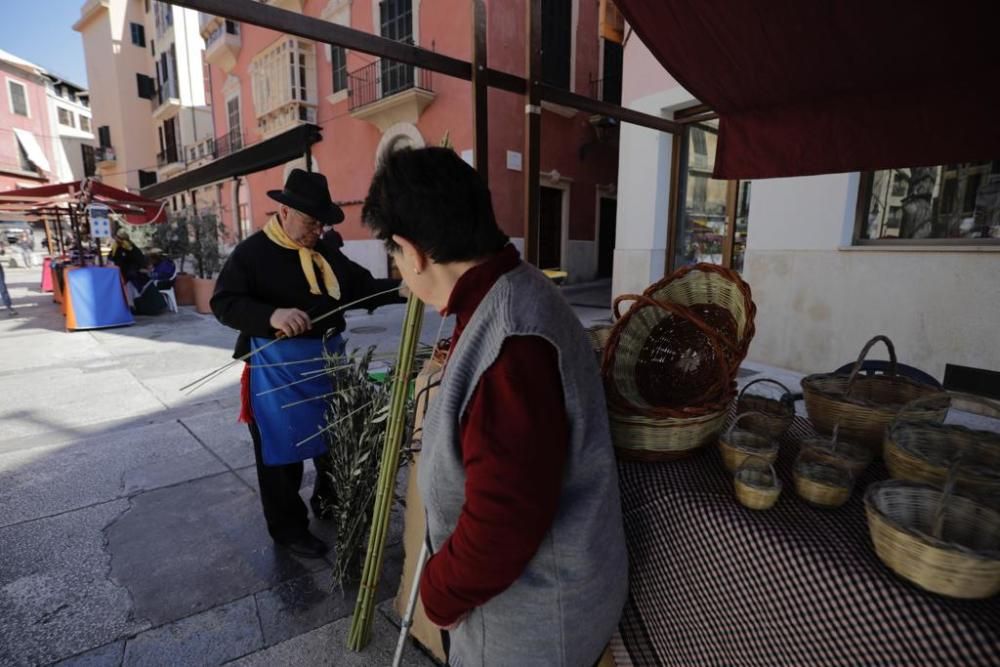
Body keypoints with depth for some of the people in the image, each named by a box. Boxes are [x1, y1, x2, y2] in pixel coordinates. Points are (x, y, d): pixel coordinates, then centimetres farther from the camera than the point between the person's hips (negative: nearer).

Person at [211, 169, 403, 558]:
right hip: (279, 366, -6)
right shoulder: (252, 252, -9)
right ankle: (288, 529, 26)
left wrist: (402, 290, -6)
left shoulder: (327, 253, 8)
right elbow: (224, 303, -15)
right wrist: (271, 315, -34)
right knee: (281, 451, 6)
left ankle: (330, 503, 44)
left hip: (329, 358, 7)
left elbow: (361, 287, 11)